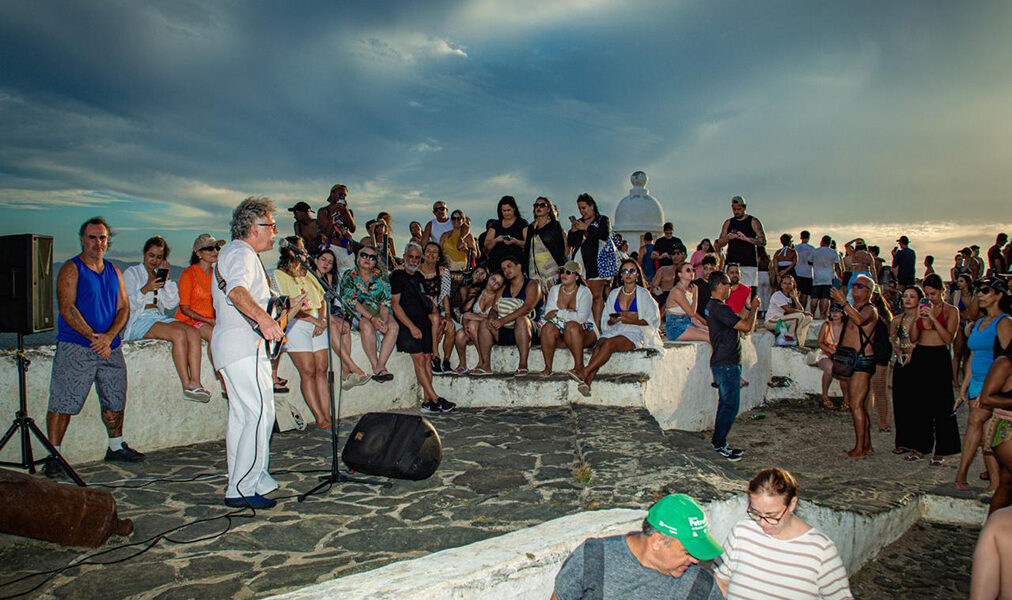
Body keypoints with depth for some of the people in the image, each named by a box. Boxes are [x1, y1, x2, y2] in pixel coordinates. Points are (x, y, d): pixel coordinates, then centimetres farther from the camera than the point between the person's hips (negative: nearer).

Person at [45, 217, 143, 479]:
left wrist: (109, 336, -9)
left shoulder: (113, 271, 13)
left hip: (110, 347, 6)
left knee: (115, 401, 14)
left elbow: (123, 308, 8)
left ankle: (116, 447, 28)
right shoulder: (71, 269, -3)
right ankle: (53, 456, 2)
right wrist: (92, 337, -20)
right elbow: (66, 308, -13)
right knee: (63, 403, -6)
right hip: (75, 347, -5)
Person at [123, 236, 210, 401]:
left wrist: (167, 279, 3)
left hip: (159, 317, 5)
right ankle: (186, 385, -34)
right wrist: (145, 289, -18)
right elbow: (127, 305, -4)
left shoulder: (161, 275, 23)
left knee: (193, 333, -26)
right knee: (179, 333, -33)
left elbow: (171, 304, 10)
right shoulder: (131, 273, 9)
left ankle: (195, 382, -38)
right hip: (139, 321, -5)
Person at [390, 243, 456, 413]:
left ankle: (427, 401, -4)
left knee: (427, 358, -4)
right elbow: (395, 305, -7)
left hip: (423, 322, 6)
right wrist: (411, 327, -14)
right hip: (407, 323, -6)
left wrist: (433, 311, 5)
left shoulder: (419, 277, 22)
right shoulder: (397, 276, 1)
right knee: (419, 359, -15)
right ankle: (435, 398, -17)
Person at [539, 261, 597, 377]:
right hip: (561, 334, 4)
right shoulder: (554, 290, 7)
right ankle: (548, 367, -21)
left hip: (584, 331, -4)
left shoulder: (584, 292, -8)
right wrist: (569, 312, -16)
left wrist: (559, 313, -16)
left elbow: (581, 318, -22)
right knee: (548, 327, -27)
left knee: (571, 326, -36)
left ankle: (579, 365, -27)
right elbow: (548, 313, -3)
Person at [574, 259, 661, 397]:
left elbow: (653, 319, -1)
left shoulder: (643, 294, 7)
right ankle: (587, 382, -44)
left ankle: (585, 373, -39)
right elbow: (607, 321, 18)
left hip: (635, 333, -4)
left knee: (610, 343, -34)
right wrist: (613, 321, -6)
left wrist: (631, 320, -13)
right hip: (616, 330, 4)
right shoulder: (614, 294, 19)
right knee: (599, 346, -29)